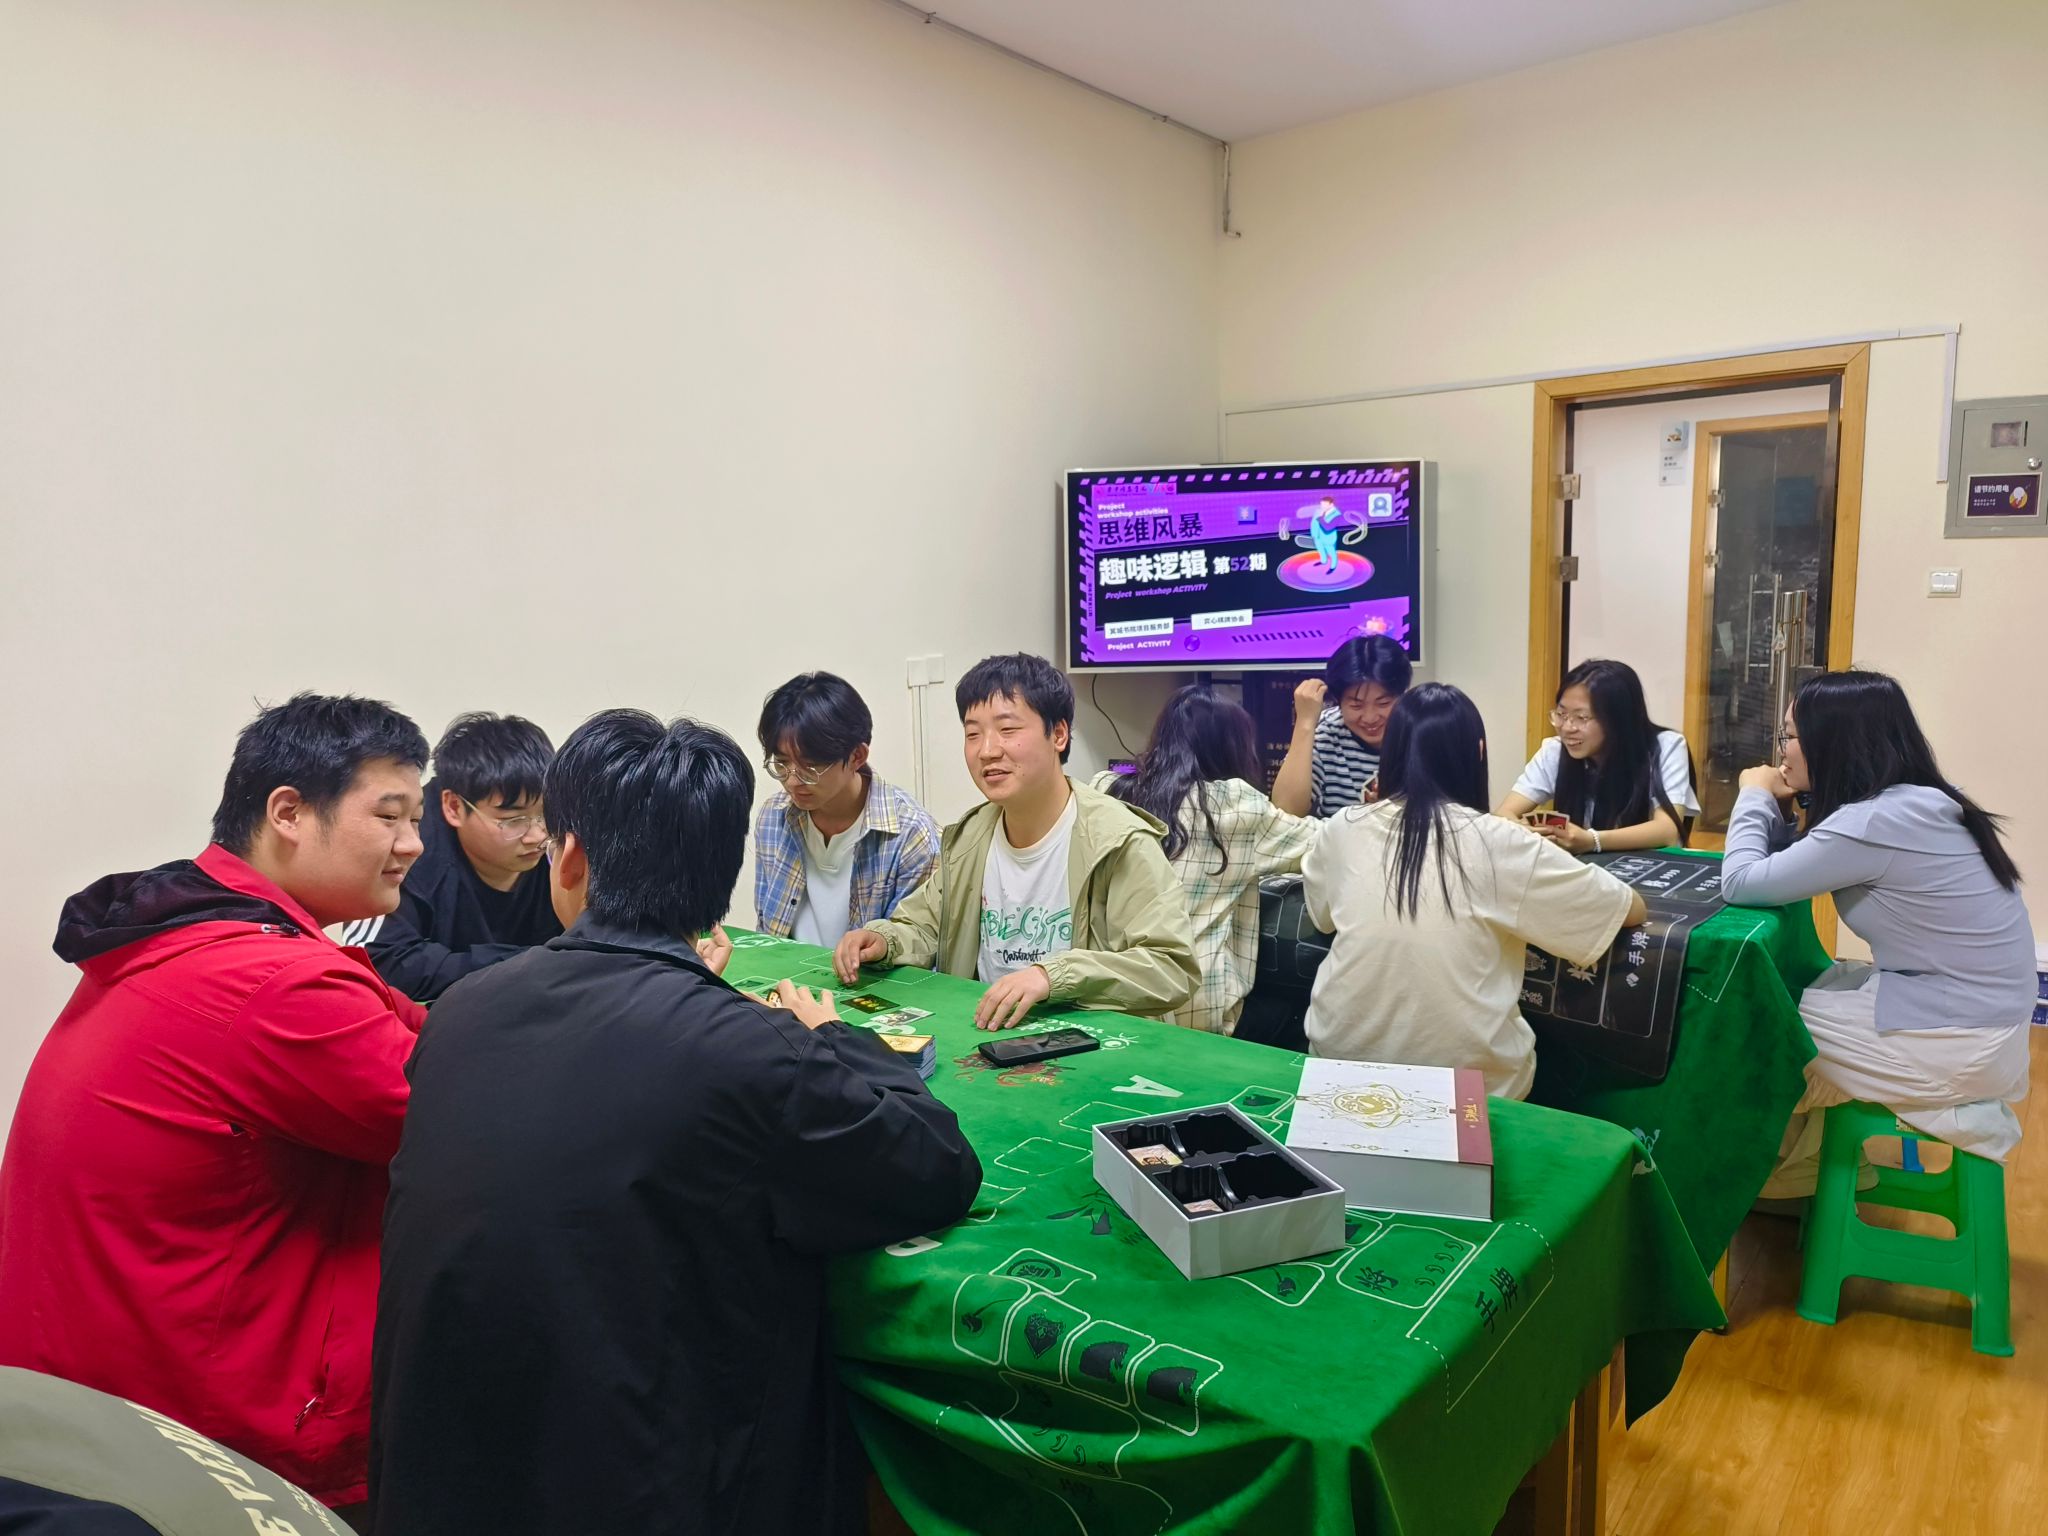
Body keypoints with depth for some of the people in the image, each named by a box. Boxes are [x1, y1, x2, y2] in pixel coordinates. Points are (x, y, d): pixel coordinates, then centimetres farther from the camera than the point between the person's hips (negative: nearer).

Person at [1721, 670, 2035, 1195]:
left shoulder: (1879, 821, -26)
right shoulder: (1910, 803, 5)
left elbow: (1742, 883, -21)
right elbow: (1789, 869, 14)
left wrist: (1754, 795, -7)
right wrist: (1775, 807, -2)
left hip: (1954, 1045, -9)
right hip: (1965, 1016, 9)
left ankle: (1789, 1169, 24)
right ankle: (1802, 1162, 22)